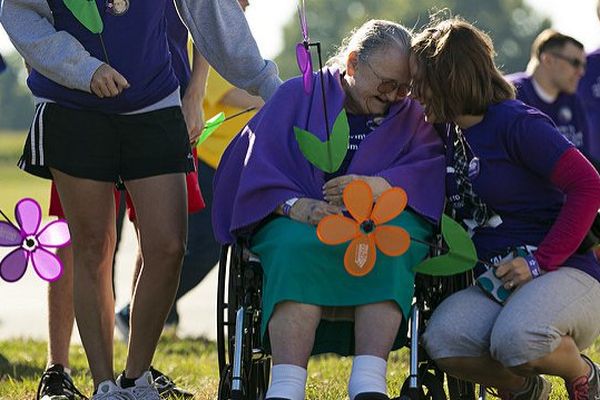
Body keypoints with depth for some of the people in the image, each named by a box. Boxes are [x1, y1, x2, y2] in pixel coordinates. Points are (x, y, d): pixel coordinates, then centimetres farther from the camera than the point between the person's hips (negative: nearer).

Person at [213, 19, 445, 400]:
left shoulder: (413, 115, 17)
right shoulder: (298, 96, 13)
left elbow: (430, 169, -3)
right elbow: (257, 166, 2)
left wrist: (377, 186, -23)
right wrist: (293, 205, -19)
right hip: (301, 218, -1)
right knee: (299, 246, -38)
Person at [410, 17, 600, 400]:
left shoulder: (518, 124, -11)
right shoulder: (450, 135, 14)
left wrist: (540, 262, -21)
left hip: (565, 273, -6)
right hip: (496, 281, 7)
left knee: (515, 340, -38)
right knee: (442, 340, -25)